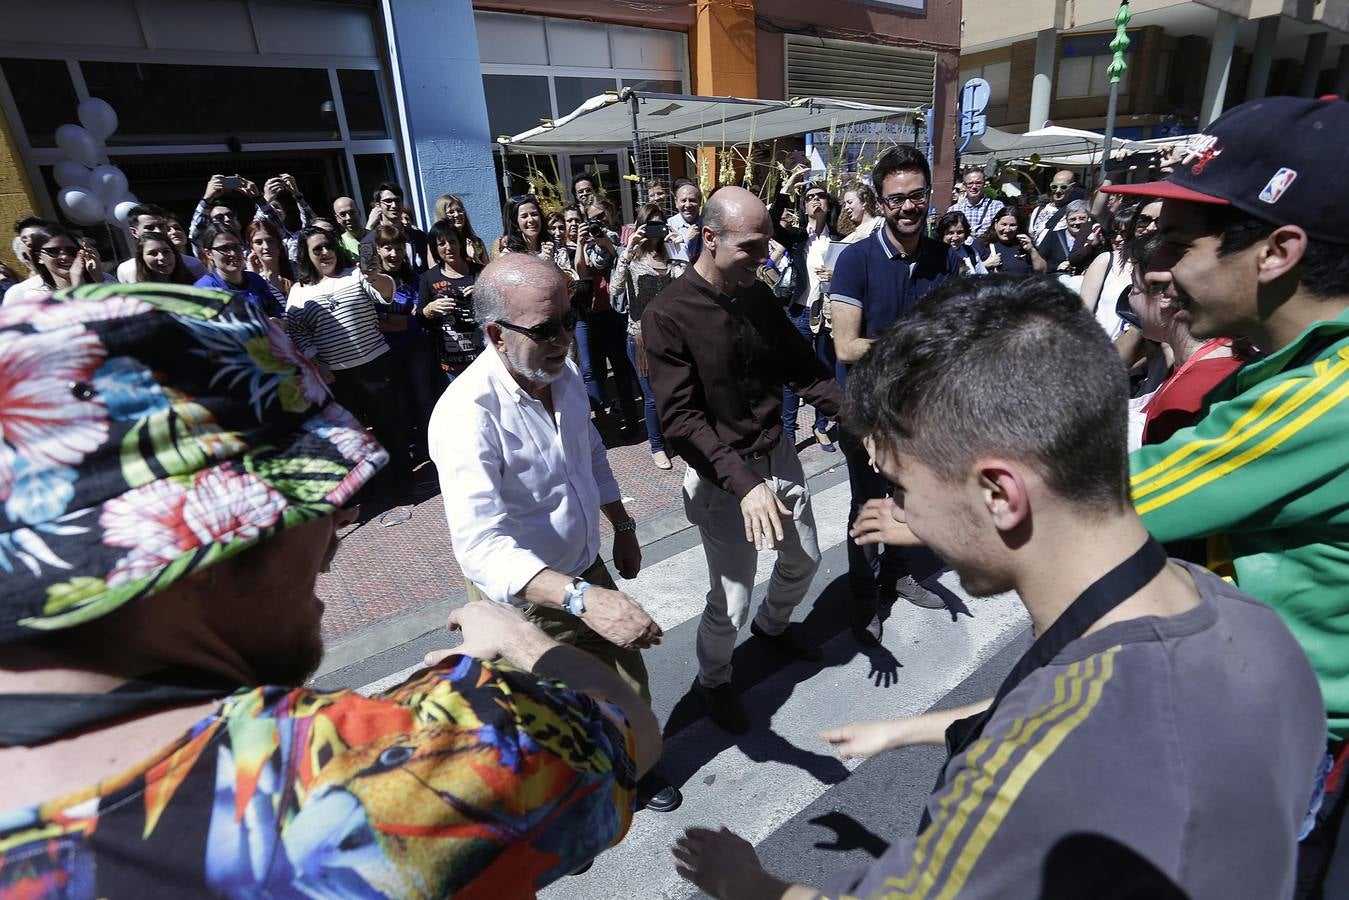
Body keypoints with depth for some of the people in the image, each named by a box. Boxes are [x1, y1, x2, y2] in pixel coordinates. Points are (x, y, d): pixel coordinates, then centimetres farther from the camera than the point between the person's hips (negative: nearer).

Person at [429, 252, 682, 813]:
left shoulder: (564, 373, -6)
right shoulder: (467, 414, -31)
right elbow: (483, 547, -40)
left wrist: (622, 527, 15)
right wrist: (583, 598, -50)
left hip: (587, 571, 7)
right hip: (522, 599, -6)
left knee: (629, 686, 23)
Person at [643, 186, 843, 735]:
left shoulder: (758, 295, 0)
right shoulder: (667, 316, -20)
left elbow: (801, 366, 5)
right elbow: (681, 419, -25)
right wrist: (744, 483, -35)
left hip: (777, 457, 7)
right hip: (722, 478, -6)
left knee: (804, 561, 23)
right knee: (731, 598, 1)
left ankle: (773, 626, 56)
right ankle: (713, 681, 34)